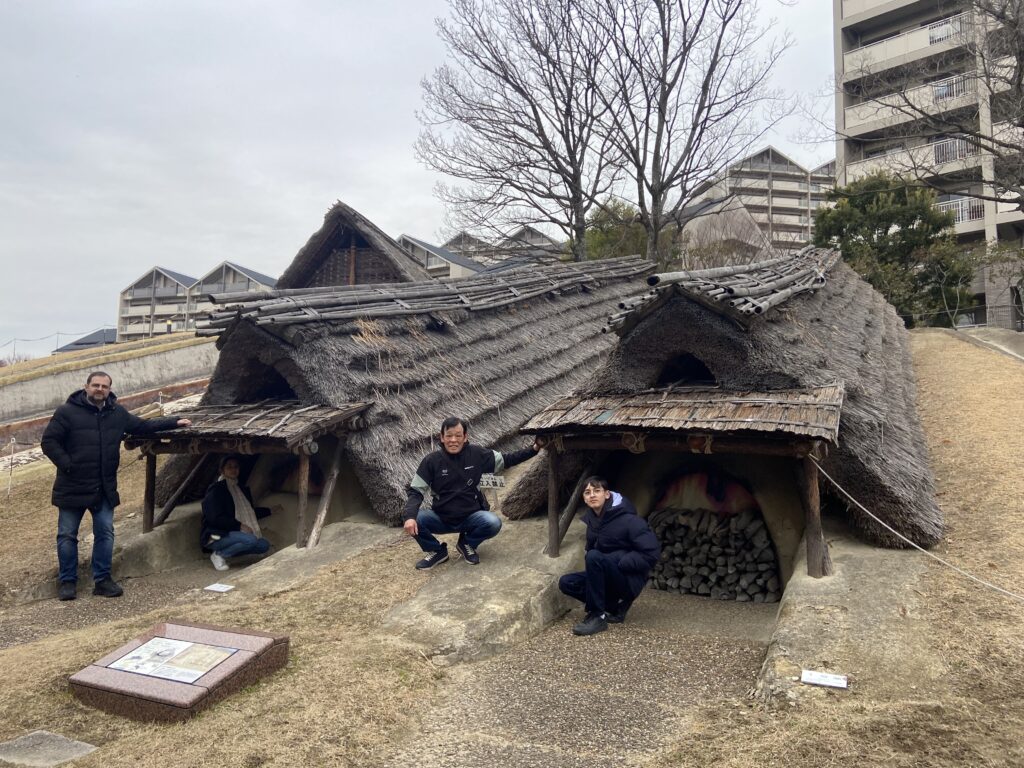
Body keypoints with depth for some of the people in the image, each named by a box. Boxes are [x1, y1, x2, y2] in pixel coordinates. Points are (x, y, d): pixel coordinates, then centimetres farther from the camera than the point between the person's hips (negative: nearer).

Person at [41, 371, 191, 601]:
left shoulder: (117, 413, 6)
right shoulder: (67, 412, -9)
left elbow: (143, 425, 16)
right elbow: (49, 441, -8)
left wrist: (175, 422, 12)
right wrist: (66, 465, -16)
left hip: (104, 488, 4)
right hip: (72, 487, -4)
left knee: (105, 533, 6)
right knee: (67, 535, 6)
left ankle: (102, 579, 17)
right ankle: (67, 581, 18)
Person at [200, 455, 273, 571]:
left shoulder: (242, 489, 14)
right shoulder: (216, 490, -10)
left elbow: (250, 512, 25)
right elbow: (215, 518, -18)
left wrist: (269, 510, 23)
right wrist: (239, 526, -19)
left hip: (232, 534, 8)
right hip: (215, 537, -8)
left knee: (264, 545, -8)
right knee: (250, 540, -30)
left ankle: (224, 552, 1)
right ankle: (218, 554, -9)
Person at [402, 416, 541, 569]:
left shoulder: (477, 454, -8)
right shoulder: (431, 461, -12)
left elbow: (507, 460, 3)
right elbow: (415, 491, -11)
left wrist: (534, 449, -6)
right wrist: (410, 517, -29)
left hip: (471, 516, 1)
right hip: (441, 518, 0)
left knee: (493, 523, -28)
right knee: (415, 520, -27)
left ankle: (467, 544, 5)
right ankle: (437, 551, 3)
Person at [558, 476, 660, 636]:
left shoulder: (628, 520, -20)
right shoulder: (592, 520, 3)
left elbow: (652, 553, -23)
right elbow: (590, 548, 20)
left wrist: (617, 564, -22)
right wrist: (592, 568, -1)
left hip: (630, 579, -8)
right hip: (610, 577, 8)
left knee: (595, 557, -31)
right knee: (566, 582, -9)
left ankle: (597, 616, -21)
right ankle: (615, 606, 1)